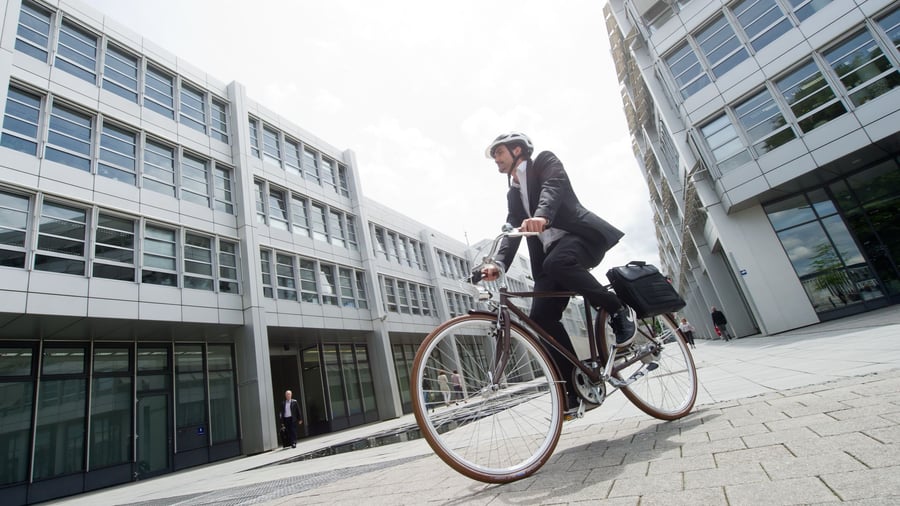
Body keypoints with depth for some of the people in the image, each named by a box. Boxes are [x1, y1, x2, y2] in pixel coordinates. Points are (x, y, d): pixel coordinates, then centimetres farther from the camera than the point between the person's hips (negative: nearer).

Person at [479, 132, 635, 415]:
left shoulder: (544, 161, 6)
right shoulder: (513, 193, 23)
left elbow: (554, 185, -17)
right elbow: (512, 230, 9)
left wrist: (541, 216, -40)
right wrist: (498, 264, -11)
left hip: (581, 235, -6)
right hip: (550, 257, 6)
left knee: (557, 262, -38)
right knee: (541, 317, -11)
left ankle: (619, 312, -13)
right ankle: (577, 386, 1)